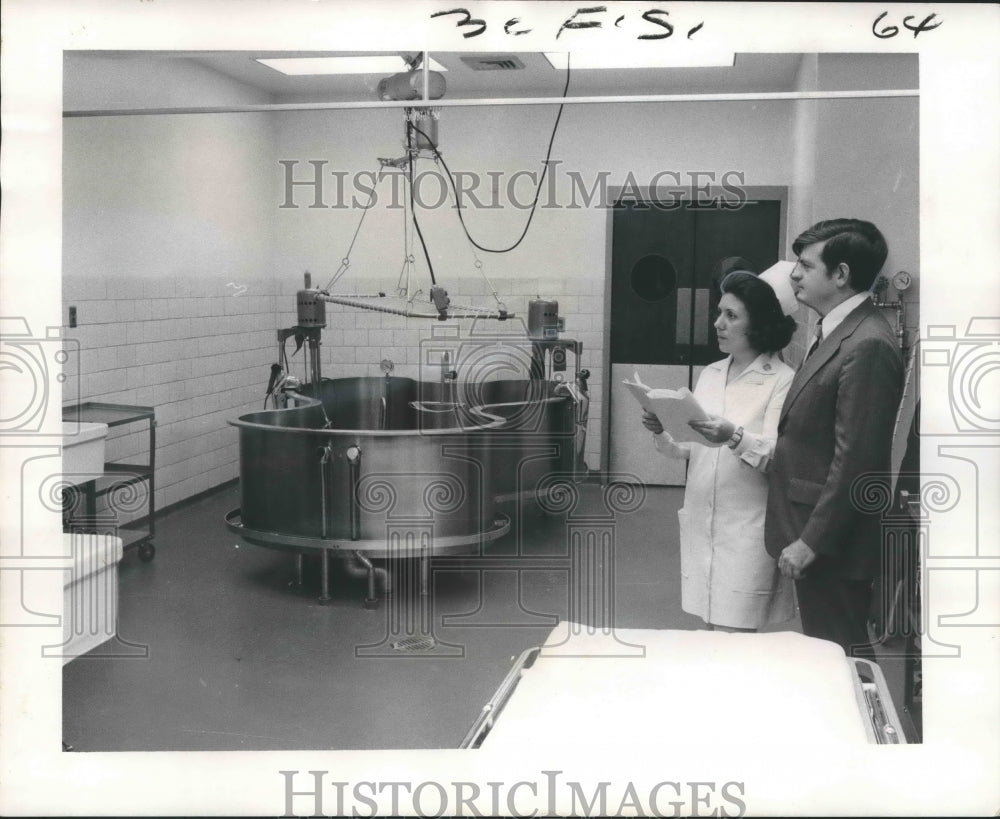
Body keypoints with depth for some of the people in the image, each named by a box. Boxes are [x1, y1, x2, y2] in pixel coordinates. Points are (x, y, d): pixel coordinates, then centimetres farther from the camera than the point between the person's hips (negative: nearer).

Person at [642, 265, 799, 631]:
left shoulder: (782, 380, -7)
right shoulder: (710, 373, 12)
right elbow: (685, 448, 12)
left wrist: (734, 437, -33)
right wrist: (661, 432, -8)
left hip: (747, 528, -6)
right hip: (700, 521, 6)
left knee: (733, 636, -5)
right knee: (709, 631, 10)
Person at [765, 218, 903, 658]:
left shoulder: (867, 346, -20)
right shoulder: (835, 333, 12)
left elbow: (855, 461, -22)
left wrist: (811, 542, -18)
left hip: (831, 542, -10)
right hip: (809, 530, 10)